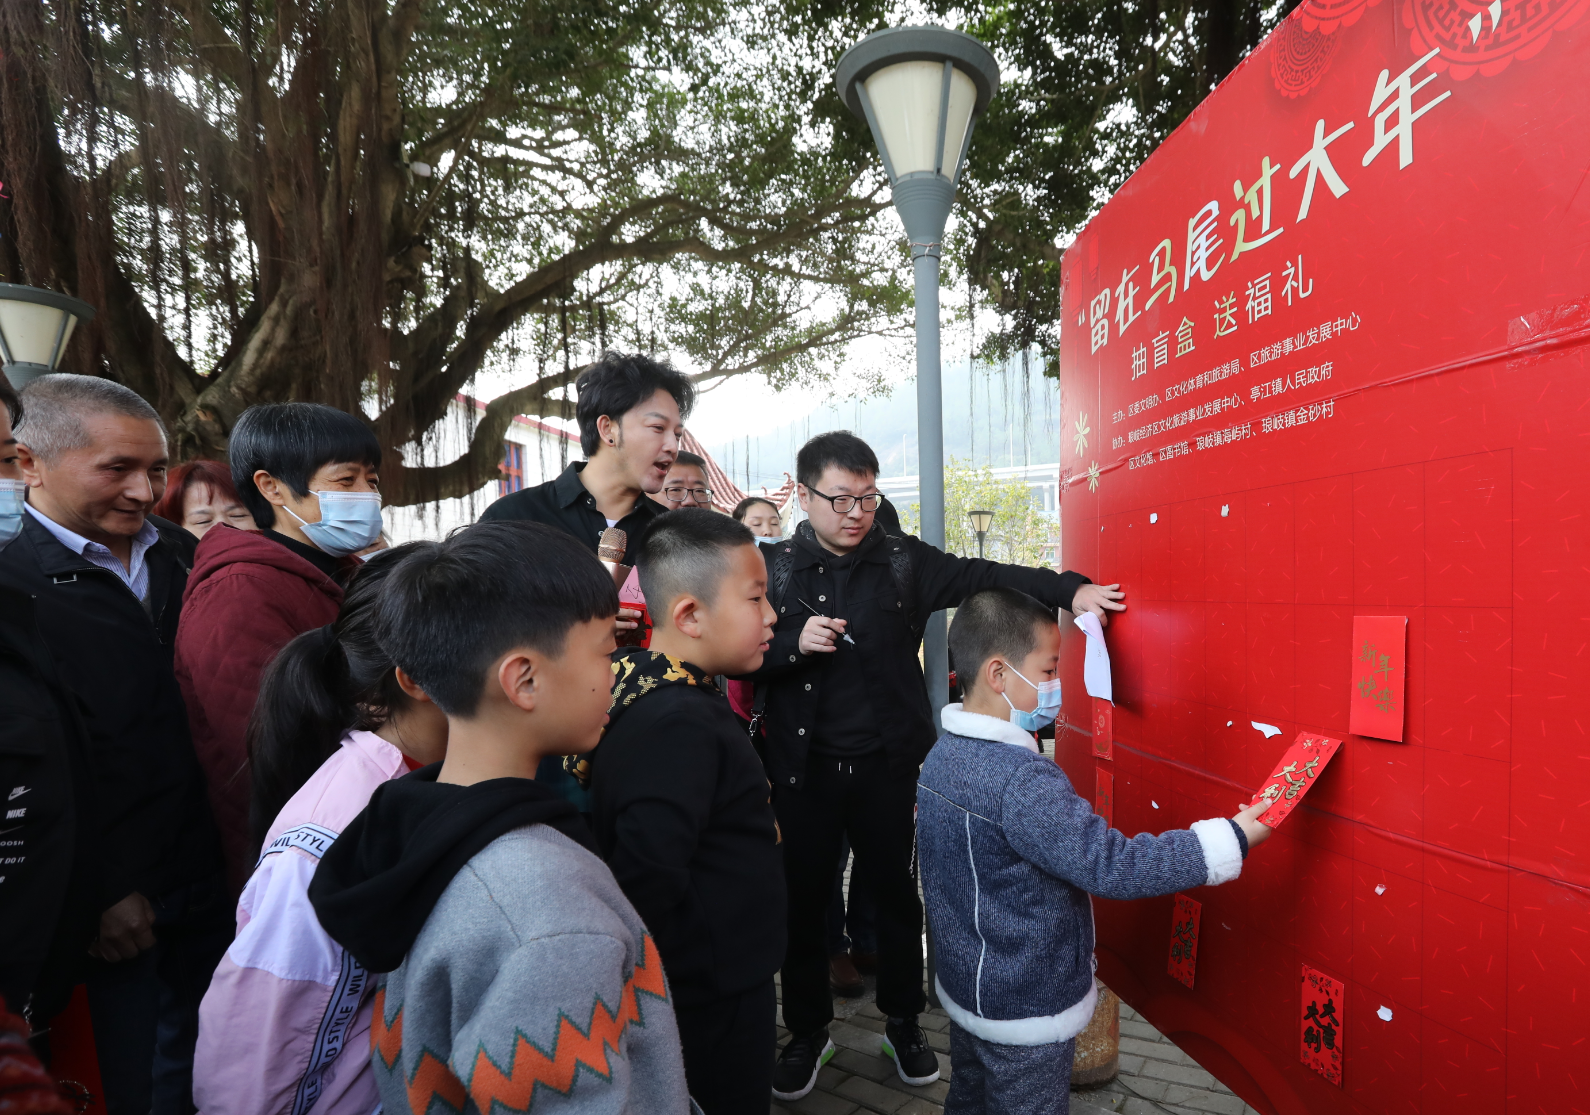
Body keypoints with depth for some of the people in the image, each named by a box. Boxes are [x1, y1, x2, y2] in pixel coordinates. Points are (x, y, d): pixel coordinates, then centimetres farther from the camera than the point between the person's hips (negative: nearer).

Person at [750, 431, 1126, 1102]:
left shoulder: (904, 561, -2)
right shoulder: (774, 567, -3)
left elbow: (985, 576, -10)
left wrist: (1071, 590, -22)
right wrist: (794, 643, -20)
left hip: (886, 766, 1)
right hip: (804, 769, 0)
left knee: (896, 891, 15)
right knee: (803, 897, 12)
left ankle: (903, 1024, 38)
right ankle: (807, 1033, 35)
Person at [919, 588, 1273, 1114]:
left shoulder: (942, 756, -3)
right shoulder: (1021, 780, -32)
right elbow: (1110, 865, -32)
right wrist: (1231, 839, -26)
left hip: (965, 987, 8)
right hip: (1025, 1011, -8)